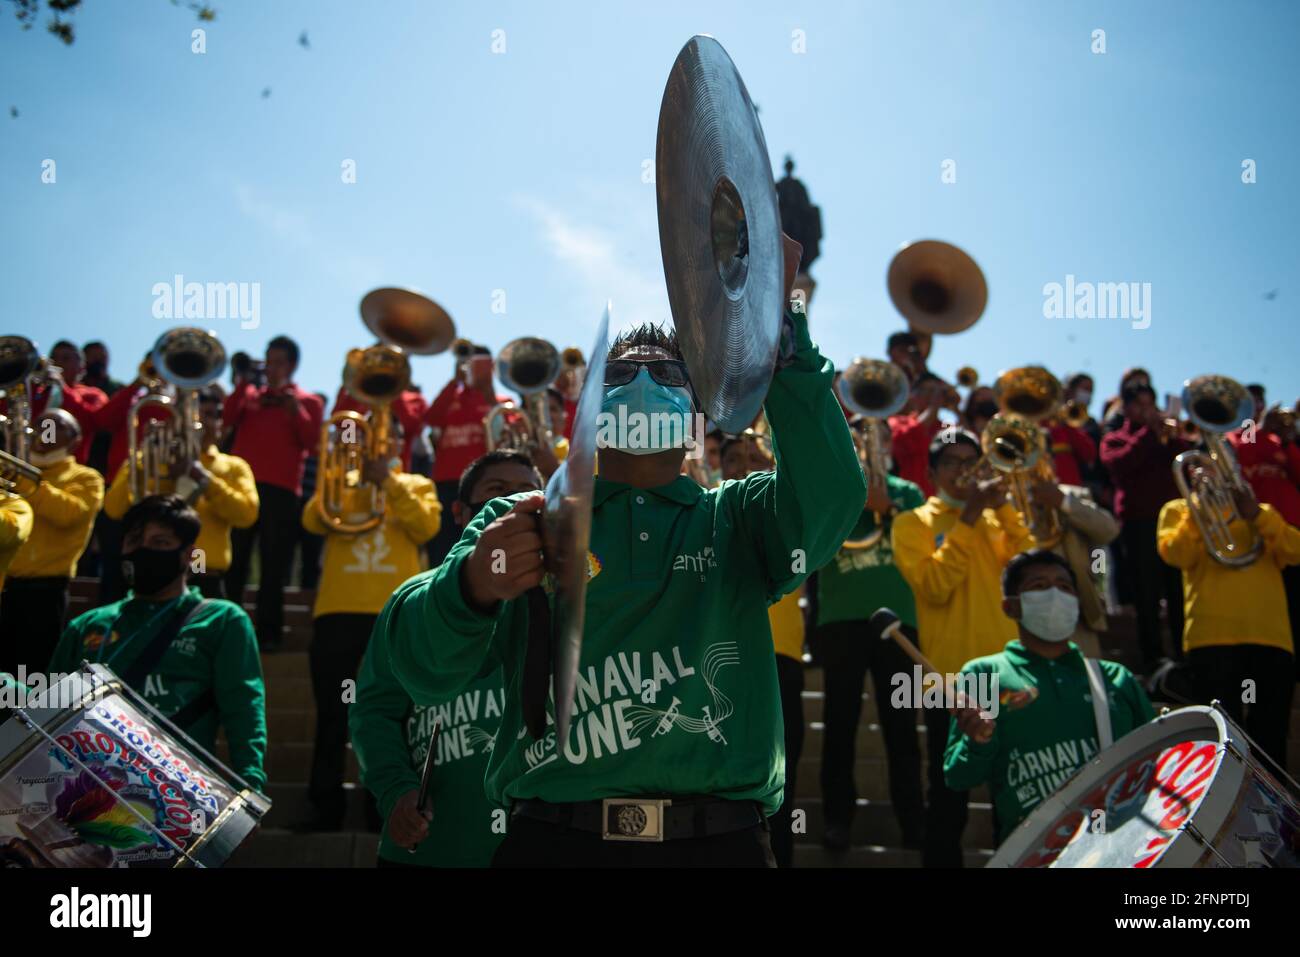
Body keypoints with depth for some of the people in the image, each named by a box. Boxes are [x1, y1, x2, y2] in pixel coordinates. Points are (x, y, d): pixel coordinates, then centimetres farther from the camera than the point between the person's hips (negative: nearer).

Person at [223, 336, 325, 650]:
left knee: (273, 565, -2)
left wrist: (295, 409, -15)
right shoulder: (250, 395, 18)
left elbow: (311, 441, -4)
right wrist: (242, 384, -5)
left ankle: (268, 632, 1)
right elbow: (226, 419, 1)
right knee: (232, 560, 3)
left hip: (281, 489, -3)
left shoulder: (307, 401, 9)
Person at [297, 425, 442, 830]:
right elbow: (313, 521, -2)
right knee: (332, 712, 2)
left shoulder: (416, 485, 15)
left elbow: (427, 526, -4)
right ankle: (326, 805, 8)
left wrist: (389, 481, -6)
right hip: (339, 609, 1)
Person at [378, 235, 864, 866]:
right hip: (554, 842, 0)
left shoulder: (737, 518, 11)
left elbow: (829, 499, -10)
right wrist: (472, 585, -24)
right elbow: (424, 668, -2)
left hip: (719, 843, 0)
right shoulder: (520, 521, 10)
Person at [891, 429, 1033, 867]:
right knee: (948, 795, 3)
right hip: (952, 672, -3)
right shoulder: (914, 523, 2)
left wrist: (1003, 507, -9)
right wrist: (967, 518, -13)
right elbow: (935, 587, -15)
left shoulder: (996, 518, 13)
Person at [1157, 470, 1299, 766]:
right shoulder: (1179, 509, 15)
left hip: (1271, 637, 3)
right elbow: (1176, 555, -5)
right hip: (1213, 638, -3)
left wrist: (1255, 514, -8)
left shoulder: (1263, 512, 23)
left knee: (1270, 740, 2)